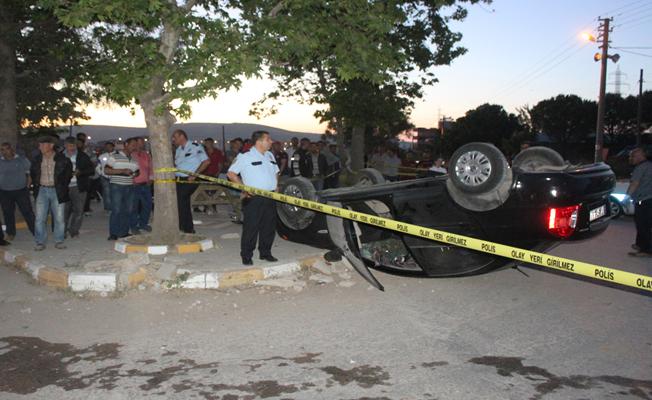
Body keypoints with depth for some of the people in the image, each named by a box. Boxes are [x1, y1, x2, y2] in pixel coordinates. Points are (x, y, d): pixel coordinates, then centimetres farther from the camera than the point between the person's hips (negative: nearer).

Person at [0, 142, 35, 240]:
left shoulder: (22, 160, 2)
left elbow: (29, 174, 7)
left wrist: (28, 185, -4)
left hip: (21, 191, -2)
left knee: (27, 212, -3)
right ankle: (10, 233, 23)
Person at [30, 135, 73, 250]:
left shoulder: (62, 159, -5)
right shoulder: (37, 159, 4)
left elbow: (68, 173, 8)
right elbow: (32, 173, 21)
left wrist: (62, 186, 4)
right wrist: (36, 185, 12)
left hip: (57, 191, -2)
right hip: (42, 190, 2)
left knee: (59, 218, 3)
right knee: (39, 218, 1)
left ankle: (59, 241, 15)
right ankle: (40, 243, 10)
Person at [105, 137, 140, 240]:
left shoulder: (134, 159, 15)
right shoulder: (114, 156, -1)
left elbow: (137, 171, 26)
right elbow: (106, 170, -7)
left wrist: (135, 174, 1)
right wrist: (122, 171, -15)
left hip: (130, 187, 6)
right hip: (117, 186, -5)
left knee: (128, 210, 4)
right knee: (116, 210, -6)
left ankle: (124, 232, 13)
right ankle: (113, 234, 2)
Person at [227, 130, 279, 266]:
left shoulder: (270, 155, 15)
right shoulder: (245, 157, -6)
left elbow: (275, 172, 28)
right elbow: (231, 173, -5)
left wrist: (276, 185, 12)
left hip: (270, 197, 7)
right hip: (253, 198, -7)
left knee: (269, 227, 11)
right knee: (251, 228, -4)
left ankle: (265, 252, 24)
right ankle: (246, 256, 6)